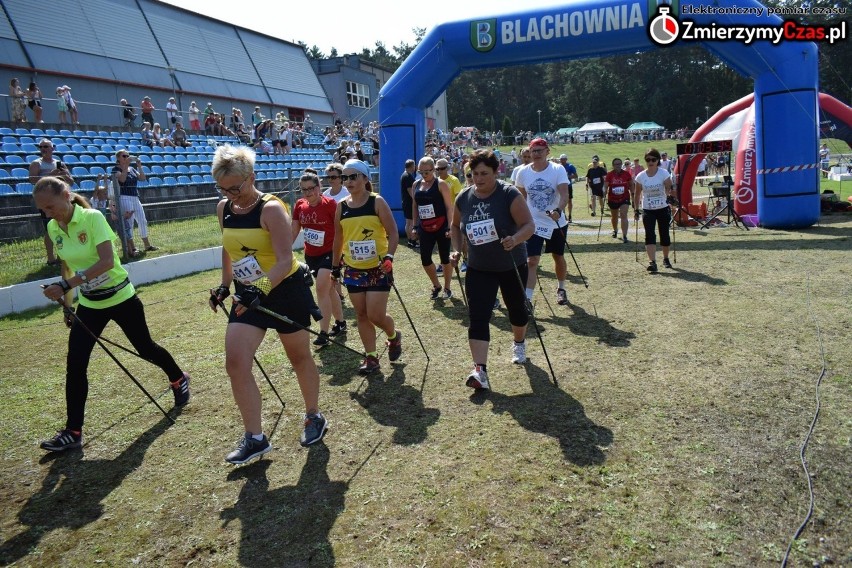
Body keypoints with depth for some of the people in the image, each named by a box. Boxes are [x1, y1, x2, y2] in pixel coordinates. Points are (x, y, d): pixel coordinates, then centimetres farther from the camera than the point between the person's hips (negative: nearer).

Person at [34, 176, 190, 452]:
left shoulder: (93, 217, -20)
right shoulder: (53, 228, -1)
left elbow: (107, 260, -30)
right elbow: (67, 266, 12)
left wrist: (65, 286, -34)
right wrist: (66, 303, 14)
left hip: (120, 298, -5)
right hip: (89, 304, 5)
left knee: (145, 348, 11)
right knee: (75, 365, -3)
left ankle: (179, 379, 40)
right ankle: (73, 431, 7)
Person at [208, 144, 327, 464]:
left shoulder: (270, 208, -19)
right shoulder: (224, 208, 2)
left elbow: (285, 260, -27)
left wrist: (261, 288, -39)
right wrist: (224, 285, 17)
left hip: (285, 290, -6)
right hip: (247, 294, 6)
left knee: (299, 357, 10)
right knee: (235, 362, -7)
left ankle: (314, 418, 33)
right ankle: (254, 438, 4)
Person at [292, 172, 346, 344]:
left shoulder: (330, 204, -16)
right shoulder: (299, 205, -1)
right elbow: (294, 231, 6)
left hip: (329, 253, -6)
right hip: (310, 255, 6)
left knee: (322, 288, -15)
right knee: (328, 289, 17)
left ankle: (323, 333, -10)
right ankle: (340, 323, 33)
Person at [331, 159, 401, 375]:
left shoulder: (377, 202, -8)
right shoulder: (341, 207, 5)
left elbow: (393, 233, -10)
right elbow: (338, 239, 14)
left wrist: (389, 255, -25)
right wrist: (335, 267, 16)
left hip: (378, 268, -4)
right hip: (353, 269, 5)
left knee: (376, 315, -7)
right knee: (361, 315, 7)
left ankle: (394, 336, 26)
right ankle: (371, 358, 19)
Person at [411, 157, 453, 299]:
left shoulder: (441, 184, -8)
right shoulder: (416, 185, 8)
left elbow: (449, 207, -10)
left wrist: (450, 227, -16)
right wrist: (415, 226, 12)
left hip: (441, 227, -4)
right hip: (424, 228, 5)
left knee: (445, 258, 5)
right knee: (425, 258, 0)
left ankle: (447, 288, 21)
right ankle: (436, 285, 22)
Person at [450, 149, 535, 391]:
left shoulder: (509, 194, -18)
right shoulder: (464, 197, -4)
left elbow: (529, 225, -22)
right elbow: (456, 226, 13)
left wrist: (516, 239, -42)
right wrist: (456, 249, -2)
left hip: (512, 266, -2)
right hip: (478, 269, 2)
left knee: (516, 309, 18)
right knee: (477, 317, -12)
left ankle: (519, 343, 50)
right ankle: (480, 371, -16)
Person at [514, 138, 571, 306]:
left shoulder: (558, 170, -11)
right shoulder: (523, 173, -3)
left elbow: (564, 195, -22)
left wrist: (558, 210, -41)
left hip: (557, 223, 0)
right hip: (533, 224, 0)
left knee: (559, 257, 17)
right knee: (531, 262, -11)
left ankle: (561, 289, 42)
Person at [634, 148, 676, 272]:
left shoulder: (664, 174, -9)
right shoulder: (640, 177, -5)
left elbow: (670, 189, -13)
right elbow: (638, 194, 6)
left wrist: (671, 195, -32)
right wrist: (636, 209, 6)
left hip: (663, 209, 0)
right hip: (647, 210, 0)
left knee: (664, 234, 10)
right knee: (649, 235, -13)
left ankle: (665, 259, 30)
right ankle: (652, 262, -19)